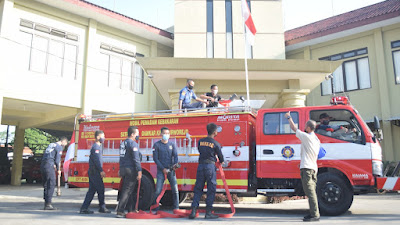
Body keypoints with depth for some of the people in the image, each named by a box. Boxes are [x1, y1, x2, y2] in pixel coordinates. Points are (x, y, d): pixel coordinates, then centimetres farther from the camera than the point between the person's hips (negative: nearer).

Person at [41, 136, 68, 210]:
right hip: (49, 166, -8)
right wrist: (58, 170, 5)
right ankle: (48, 204, -9)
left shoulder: (51, 145, 22)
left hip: (42, 165, 9)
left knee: (46, 185, 11)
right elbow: (57, 160, -8)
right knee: (51, 185, -6)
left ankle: (46, 204, 14)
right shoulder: (59, 147, -2)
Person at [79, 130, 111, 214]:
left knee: (92, 190, 10)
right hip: (95, 172, -10)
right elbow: (96, 160, -20)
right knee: (101, 189, -3)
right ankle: (102, 207, 5)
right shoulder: (96, 147, -11)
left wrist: (100, 170, 23)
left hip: (93, 172, 10)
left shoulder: (98, 146, 20)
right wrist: (101, 171, -22)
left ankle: (84, 208, 12)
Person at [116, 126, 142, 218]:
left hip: (123, 169, 9)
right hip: (130, 169, -9)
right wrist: (139, 171, -18)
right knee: (127, 191, -5)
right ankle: (120, 211, -6)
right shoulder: (133, 143, -11)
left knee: (129, 191, 14)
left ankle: (130, 210, 20)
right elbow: (136, 159, -17)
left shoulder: (123, 143, 17)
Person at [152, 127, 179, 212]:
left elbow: (175, 156, 4)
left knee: (175, 189, -3)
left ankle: (176, 207, 6)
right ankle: (155, 207, 6)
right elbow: (155, 158, -2)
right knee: (158, 190, -7)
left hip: (171, 170, 2)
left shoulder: (172, 144, 9)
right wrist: (163, 169, -9)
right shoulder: (157, 145, 2)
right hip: (161, 170, -2)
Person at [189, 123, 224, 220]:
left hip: (200, 165, 5)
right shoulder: (215, 143, -4)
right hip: (210, 166, -4)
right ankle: (208, 212, 7)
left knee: (198, 189, 10)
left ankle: (193, 211, 7)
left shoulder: (200, 141, 8)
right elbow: (220, 155, 7)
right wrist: (221, 162, 31)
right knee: (211, 189, 5)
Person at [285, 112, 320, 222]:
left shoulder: (306, 136, -9)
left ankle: (315, 215, -9)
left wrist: (289, 117, 14)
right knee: (312, 192, 11)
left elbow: (294, 128, 0)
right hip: (314, 167, 9)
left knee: (310, 192, -9)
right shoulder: (316, 139, 17)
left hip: (306, 168, -9)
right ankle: (314, 213, 15)